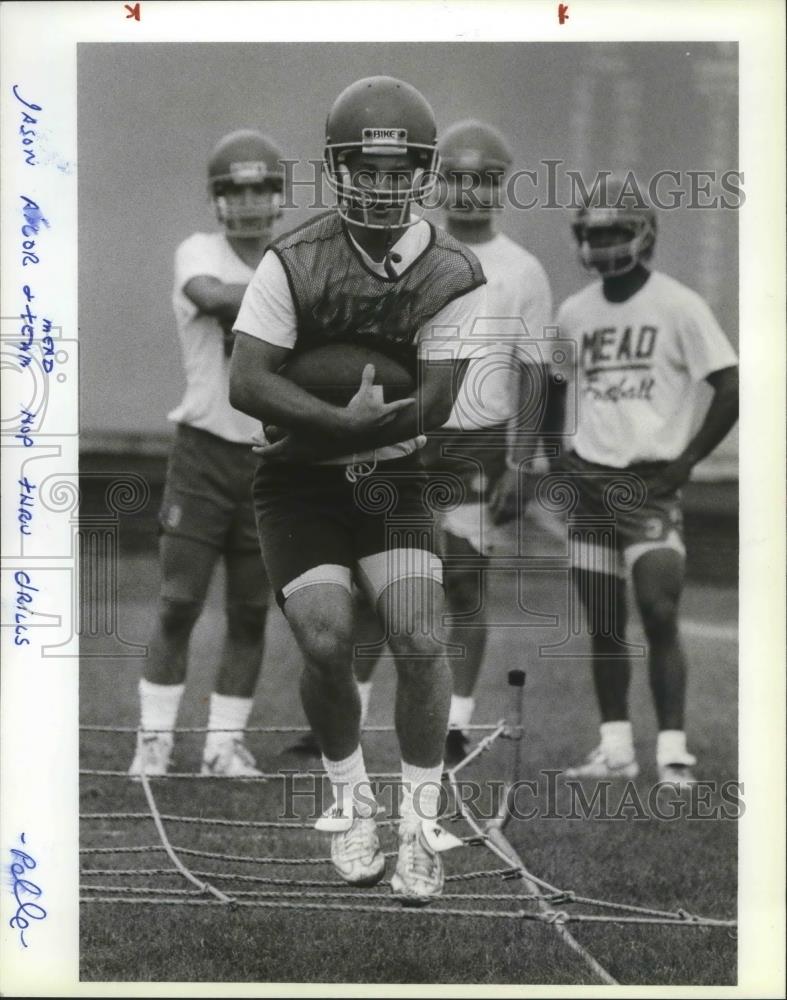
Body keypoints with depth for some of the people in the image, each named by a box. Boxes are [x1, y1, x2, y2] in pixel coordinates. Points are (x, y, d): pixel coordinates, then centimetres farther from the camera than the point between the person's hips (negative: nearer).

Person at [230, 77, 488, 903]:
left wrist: (311, 426, -18)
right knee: (326, 641, -14)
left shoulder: (453, 278, -10)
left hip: (392, 478, 1)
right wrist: (351, 420, -28)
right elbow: (247, 384, -20)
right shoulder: (293, 265, -14)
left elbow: (430, 408, -14)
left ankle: (421, 821, 3)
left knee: (419, 640, -13)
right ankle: (350, 799, 12)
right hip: (296, 484, -1)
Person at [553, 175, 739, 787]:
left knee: (660, 616, -12)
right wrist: (558, 461, 11)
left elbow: (729, 389, -8)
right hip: (590, 483, 5)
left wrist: (687, 460, -10)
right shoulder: (574, 313, 10)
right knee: (603, 626, 7)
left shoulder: (678, 306, -7)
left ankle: (673, 751, -7)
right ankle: (616, 748, 15)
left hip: (652, 482, -5)